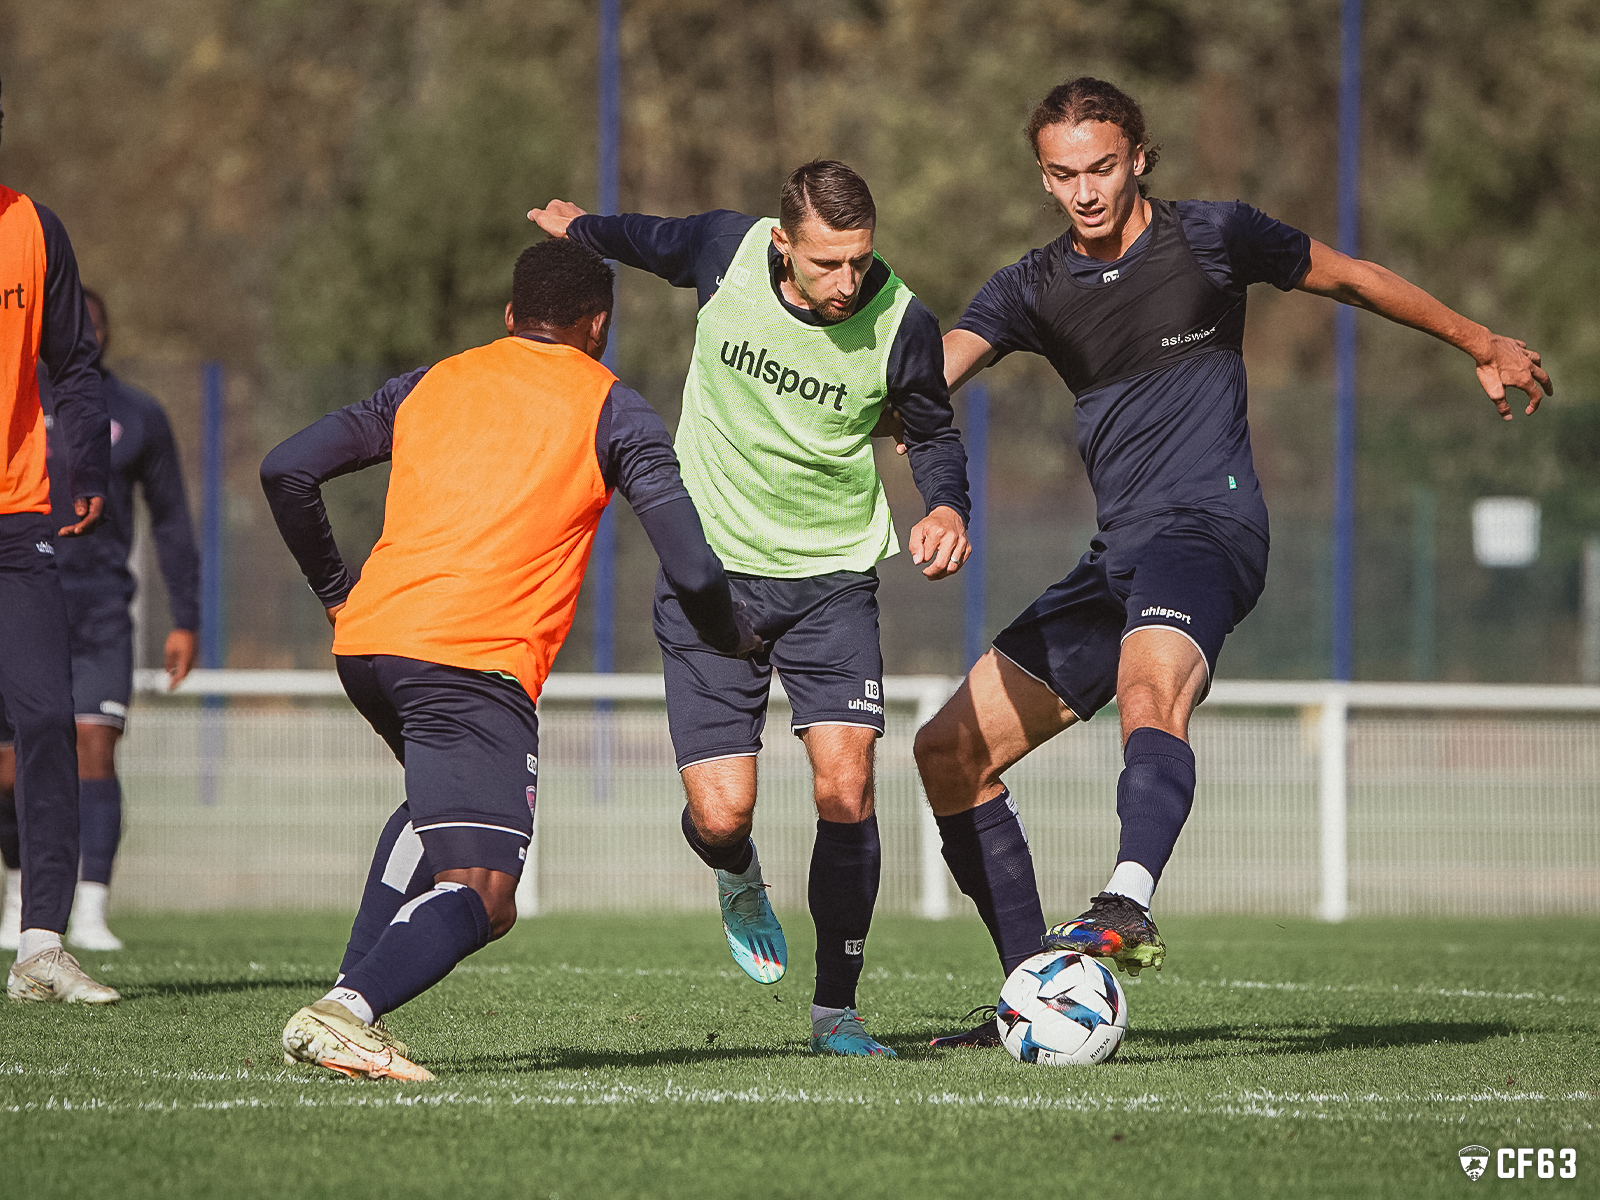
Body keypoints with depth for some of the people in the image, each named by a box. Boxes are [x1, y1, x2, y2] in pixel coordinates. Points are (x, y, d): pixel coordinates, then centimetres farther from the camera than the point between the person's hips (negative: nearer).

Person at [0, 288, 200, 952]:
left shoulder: (139, 417, 6)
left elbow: (171, 521, 12)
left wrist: (186, 622, 8)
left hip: (102, 611, 0)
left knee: (95, 748, -17)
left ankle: (89, 913, -22)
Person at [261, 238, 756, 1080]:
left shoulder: (429, 385, 22)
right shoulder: (610, 409, 9)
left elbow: (286, 472, 18)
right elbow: (692, 569, 1)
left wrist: (335, 592, 28)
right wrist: (731, 639, 21)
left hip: (365, 641, 6)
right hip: (475, 662, -6)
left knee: (436, 804, 33)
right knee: (479, 899, -9)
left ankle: (354, 991, 17)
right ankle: (348, 1011, -35)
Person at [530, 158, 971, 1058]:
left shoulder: (900, 324, -15)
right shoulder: (727, 253, -13)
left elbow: (934, 434, 4)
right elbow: (655, 240, 12)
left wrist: (948, 506, -17)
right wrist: (581, 228, 31)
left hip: (833, 579, 0)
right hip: (713, 571, 0)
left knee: (846, 790, -14)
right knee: (721, 814, -8)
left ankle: (837, 1010, 3)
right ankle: (739, 879, 32)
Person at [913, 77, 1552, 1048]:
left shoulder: (1210, 238, 2)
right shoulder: (1035, 290, 12)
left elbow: (1349, 278, 16)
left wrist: (1482, 344, 25)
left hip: (1206, 525, -7)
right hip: (1118, 556, 7)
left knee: (1151, 691, -38)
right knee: (949, 753, 3)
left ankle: (1128, 907, -63)